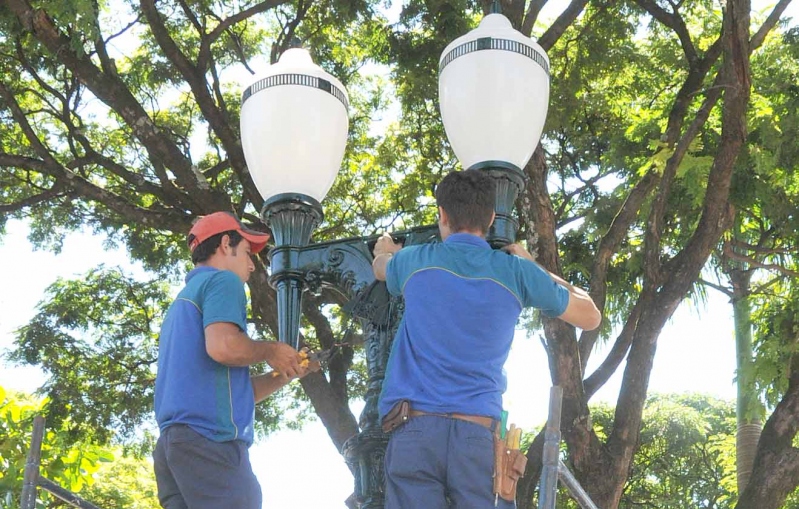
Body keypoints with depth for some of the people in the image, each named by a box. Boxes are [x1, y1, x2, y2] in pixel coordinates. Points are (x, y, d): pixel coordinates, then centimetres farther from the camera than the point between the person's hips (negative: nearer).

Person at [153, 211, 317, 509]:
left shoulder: (183, 300, 31)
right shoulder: (222, 281, 3)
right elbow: (222, 346, -18)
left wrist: (286, 374, 23)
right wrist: (270, 351, 0)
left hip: (173, 441, 9)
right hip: (211, 440, -9)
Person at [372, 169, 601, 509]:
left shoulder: (416, 261, 9)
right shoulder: (515, 272, 7)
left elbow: (380, 268, 36)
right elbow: (590, 317, 21)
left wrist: (384, 251, 61)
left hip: (415, 428, 0)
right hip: (478, 433, 0)